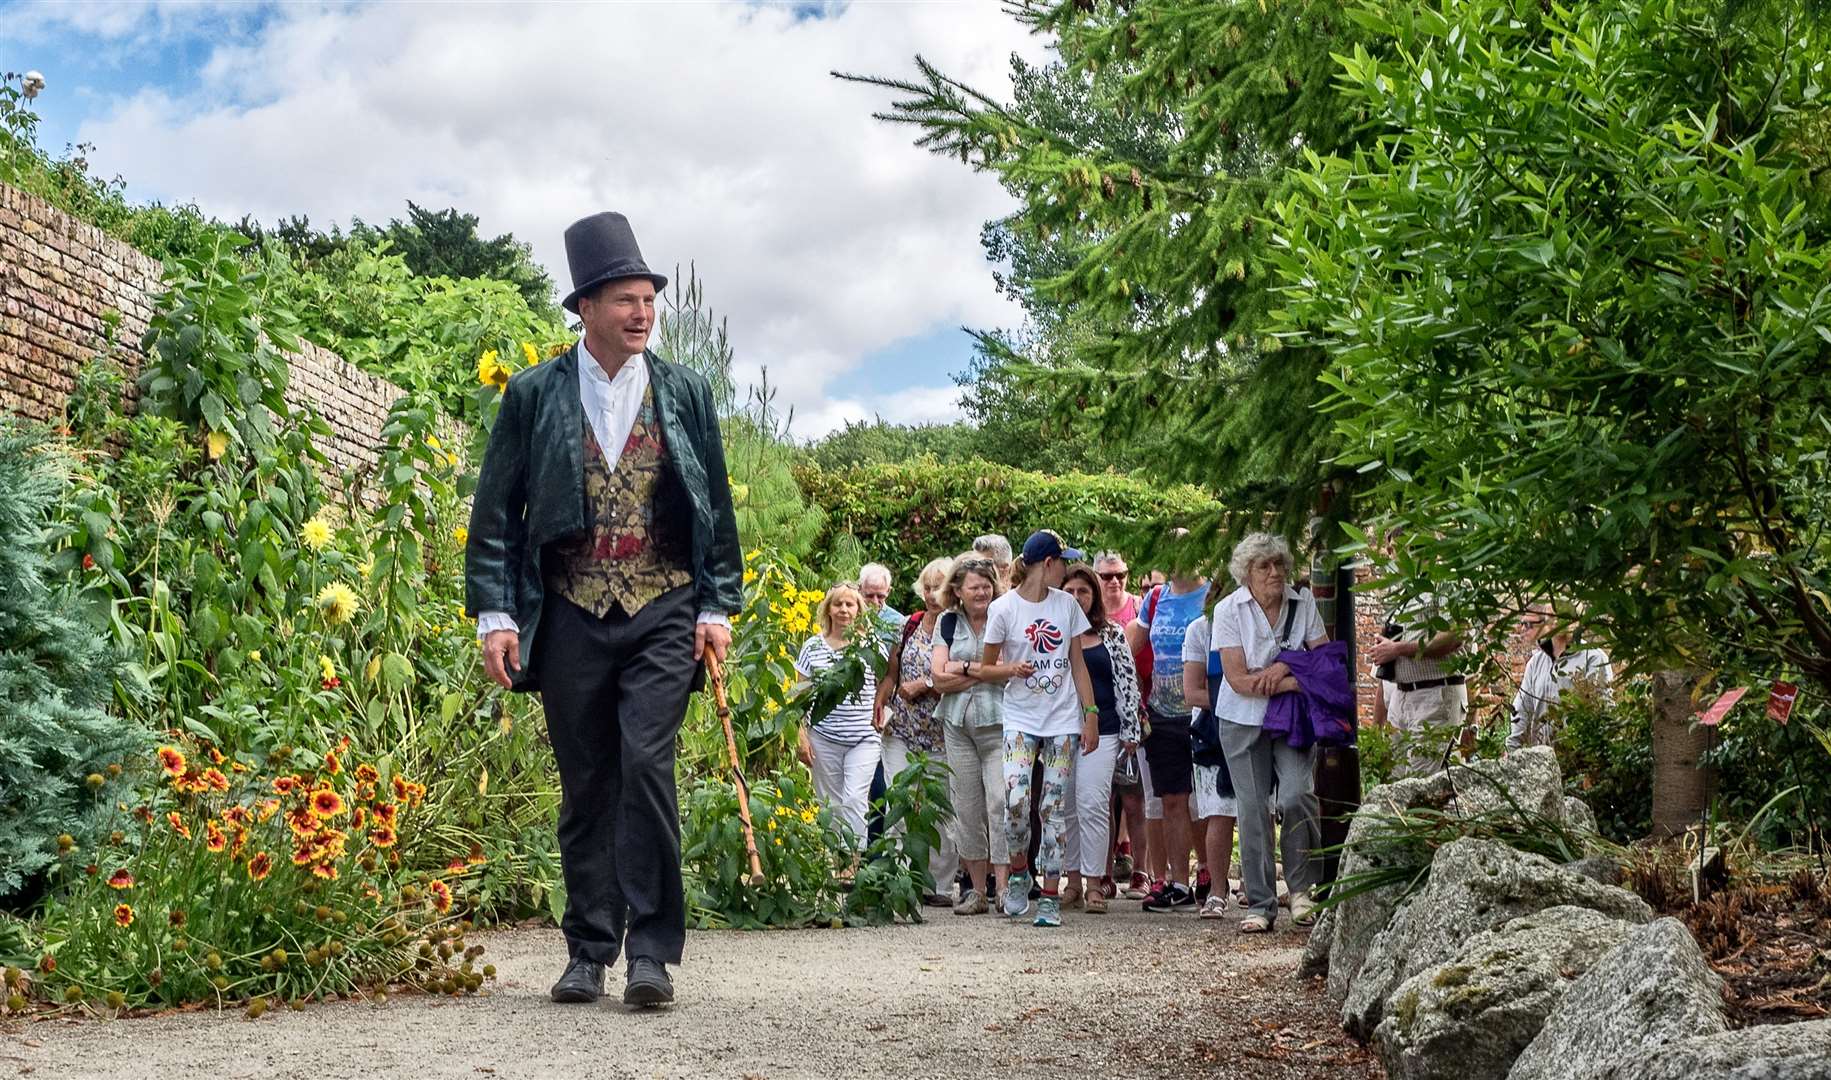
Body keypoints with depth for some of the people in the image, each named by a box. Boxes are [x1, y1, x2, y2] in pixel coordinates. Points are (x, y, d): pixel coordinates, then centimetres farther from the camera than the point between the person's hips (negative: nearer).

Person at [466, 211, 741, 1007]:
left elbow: (717, 509, 10)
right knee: (586, 786, 6)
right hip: (570, 614, 1)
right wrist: (495, 614, -3)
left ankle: (651, 952, -7)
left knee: (647, 766, -14)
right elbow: (495, 512, 5)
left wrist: (718, 607, 3)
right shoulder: (534, 395, 4)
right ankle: (589, 953, 16)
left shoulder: (686, 393, 7)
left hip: (664, 612, 0)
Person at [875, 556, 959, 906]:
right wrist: (879, 707, 7)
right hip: (900, 731, 4)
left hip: (939, 736, -4)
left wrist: (923, 686, -12)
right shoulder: (909, 625, 8)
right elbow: (891, 673, 16)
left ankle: (939, 885, 11)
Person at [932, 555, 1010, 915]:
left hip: (998, 723, -4)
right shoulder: (948, 622, 11)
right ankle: (977, 890, 12)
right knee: (966, 807, 6)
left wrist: (963, 667, -6)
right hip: (958, 725, 4)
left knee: (1000, 801, -11)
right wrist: (986, 672, -7)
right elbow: (940, 679, 1)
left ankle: (1003, 887, -9)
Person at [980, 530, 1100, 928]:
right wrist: (1012, 669, -17)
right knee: (1016, 801, -17)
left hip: (1063, 721, 3)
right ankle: (1019, 872, 10)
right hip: (1021, 719, -3)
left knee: (1055, 808, 1)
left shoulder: (1067, 604, 6)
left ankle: (1050, 896, 7)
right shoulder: (1004, 608, -5)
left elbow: (1078, 664, 10)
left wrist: (1091, 715, 4)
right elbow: (989, 665, 4)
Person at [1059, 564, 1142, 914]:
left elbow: (1128, 681, 5)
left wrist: (1130, 729, 1)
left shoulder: (1112, 634, 5)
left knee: (1092, 803, -10)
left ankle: (1093, 884, -5)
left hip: (1101, 730, -2)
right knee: (1066, 806, 6)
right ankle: (1073, 880, 15)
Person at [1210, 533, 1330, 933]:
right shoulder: (1229, 610, -7)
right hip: (1244, 722, -1)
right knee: (1252, 809, -1)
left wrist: (1285, 666, -15)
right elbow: (1238, 679, -14)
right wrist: (1293, 682, -19)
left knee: (1295, 796, -16)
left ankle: (1302, 887, 3)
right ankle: (1259, 904, 7)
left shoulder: (1303, 603, 1)